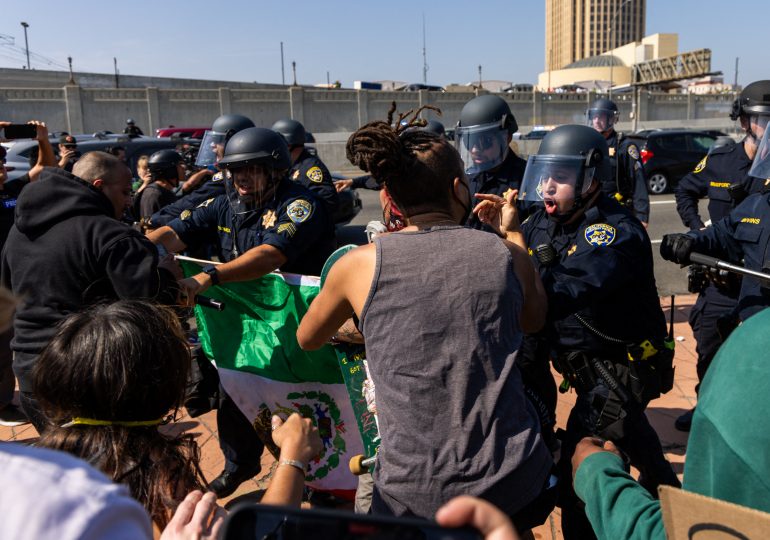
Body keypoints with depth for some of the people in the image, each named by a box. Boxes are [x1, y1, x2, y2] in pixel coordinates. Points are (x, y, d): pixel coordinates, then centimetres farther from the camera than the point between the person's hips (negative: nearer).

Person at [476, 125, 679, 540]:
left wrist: (515, 235, -31)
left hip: (619, 368, -8)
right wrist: (501, 230, -16)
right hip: (594, 365, 8)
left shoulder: (617, 232, -23)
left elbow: (554, 297, -35)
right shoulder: (545, 219, 0)